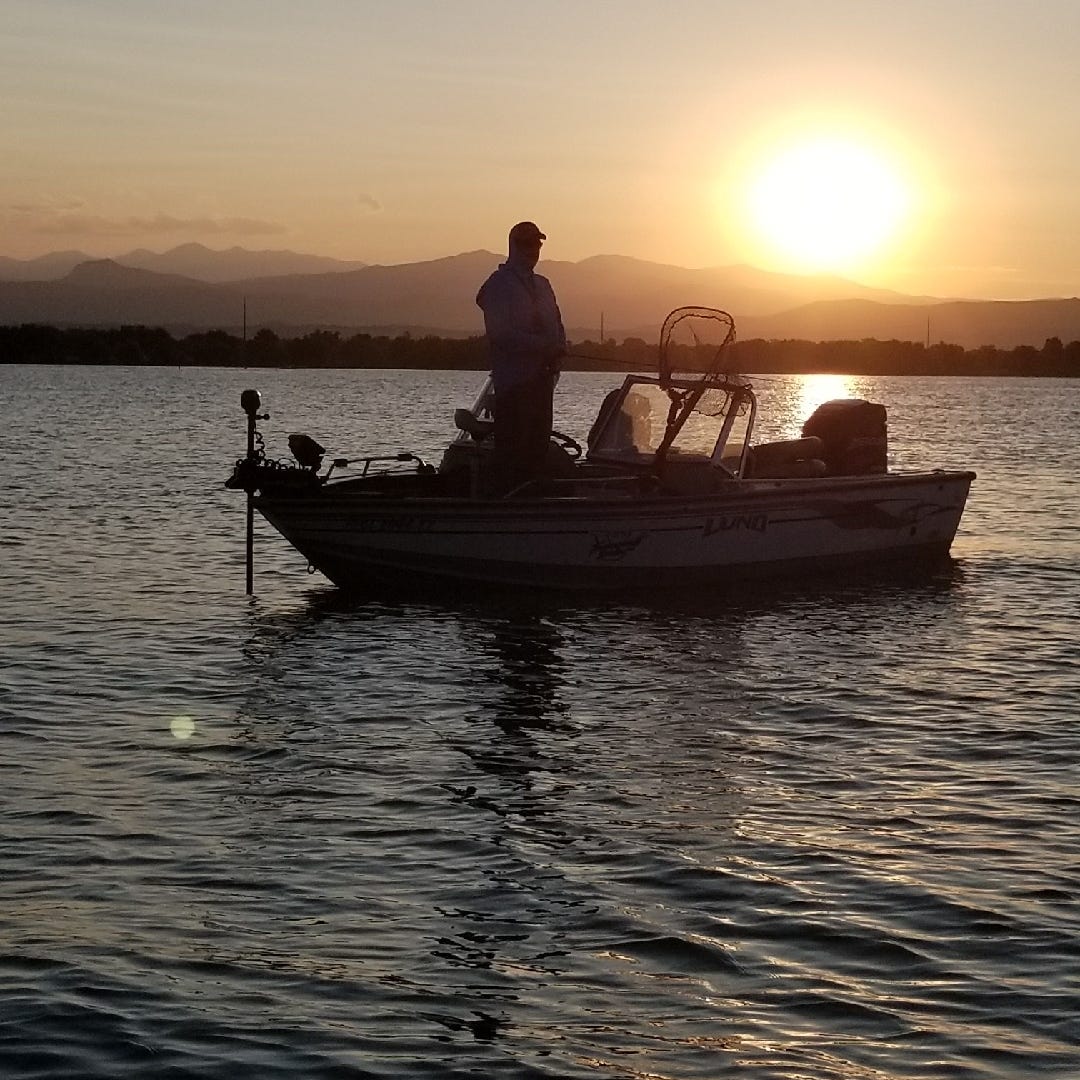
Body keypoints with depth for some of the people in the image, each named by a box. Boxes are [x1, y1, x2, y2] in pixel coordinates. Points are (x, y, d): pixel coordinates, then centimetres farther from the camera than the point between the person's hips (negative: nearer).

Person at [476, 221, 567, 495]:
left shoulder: (543, 285, 21)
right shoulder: (499, 284, -4)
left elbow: (556, 326, 22)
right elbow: (500, 332, -14)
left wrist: (559, 349, -1)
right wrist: (544, 345, -18)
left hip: (543, 377, 8)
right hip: (513, 382, -8)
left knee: (538, 446, 6)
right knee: (513, 448, -11)